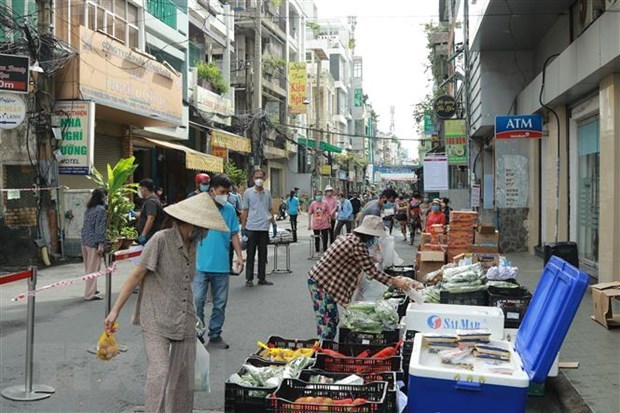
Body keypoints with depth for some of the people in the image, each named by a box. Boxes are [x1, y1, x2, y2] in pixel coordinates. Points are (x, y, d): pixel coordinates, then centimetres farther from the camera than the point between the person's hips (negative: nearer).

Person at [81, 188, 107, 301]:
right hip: (93, 242, -8)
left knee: (89, 268, 17)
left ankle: (90, 289, 29)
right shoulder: (101, 209, -10)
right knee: (93, 269, -3)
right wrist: (101, 243, -17)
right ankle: (90, 294, 0)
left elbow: (86, 225, 17)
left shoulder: (88, 209, 14)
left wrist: (84, 238, 21)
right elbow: (100, 228, -16)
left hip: (85, 241, 8)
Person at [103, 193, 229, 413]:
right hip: (156, 321, -6)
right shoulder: (161, 240, -10)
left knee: (185, 381, 9)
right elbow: (137, 275, -9)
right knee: (159, 373, -16)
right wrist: (115, 310, -11)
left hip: (185, 324, 6)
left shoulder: (193, 245, 10)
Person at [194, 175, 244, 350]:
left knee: (220, 303, 10)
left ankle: (215, 335, 24)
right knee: (197, 301, -3)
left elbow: (234, 234, 11)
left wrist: (239, 256, 4)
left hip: (222, 265, 3)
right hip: (201, 264, -3)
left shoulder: (229, 209, 5)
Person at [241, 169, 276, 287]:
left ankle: (262, 278, 17)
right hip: (251, 228, -3)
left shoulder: (267, 193, 8)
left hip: (264, 228, 3)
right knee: (250, 255, 3)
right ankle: (249, 279, 11)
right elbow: (245, 211, 1)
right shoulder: (248, 192, -1)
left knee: (263, 255, 9)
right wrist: (243, 227, -4)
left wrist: (274, 224, 11)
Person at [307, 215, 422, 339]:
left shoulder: (351, 238, 10)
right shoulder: (358, 245, -18)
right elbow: (372, 272, -16)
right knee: (326, 324, -5)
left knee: (333, 320, 15)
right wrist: (395, 282, -12)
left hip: (320, 279, 10)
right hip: (321, 283, -10)